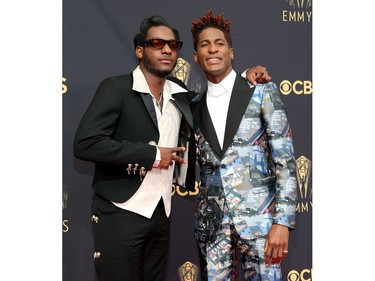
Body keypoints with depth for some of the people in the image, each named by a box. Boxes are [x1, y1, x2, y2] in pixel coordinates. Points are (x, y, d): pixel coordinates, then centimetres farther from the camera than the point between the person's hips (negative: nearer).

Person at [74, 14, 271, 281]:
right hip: (121, 213, -6)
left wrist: (247, 77, 10)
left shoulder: (180, 92, 9)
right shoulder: (116, 88, -8)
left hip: (161, 214, 6)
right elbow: (85, 143, -18)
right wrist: (152, 154, -15)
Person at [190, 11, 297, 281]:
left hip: (258, 215, -3)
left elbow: (285, 160, -5)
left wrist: (283, 221, -12)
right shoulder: (195, 106, 11)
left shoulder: (262, 92, 0)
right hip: (211, 219, 3)